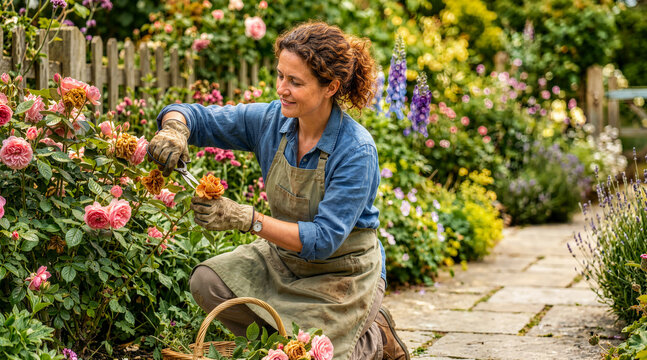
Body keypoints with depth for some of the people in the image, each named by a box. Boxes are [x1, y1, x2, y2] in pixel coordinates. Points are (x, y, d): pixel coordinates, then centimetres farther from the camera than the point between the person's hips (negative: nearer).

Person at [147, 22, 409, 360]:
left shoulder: (357, 151, -26)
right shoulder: (271, 120, -10)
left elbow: (324, 239, -29)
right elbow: (195, 117, -3)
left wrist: (246, 218, -38)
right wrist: (174, 128, -28)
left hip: (343, 274, -5)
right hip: (284, 259, 6)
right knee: (207, 283, -16)